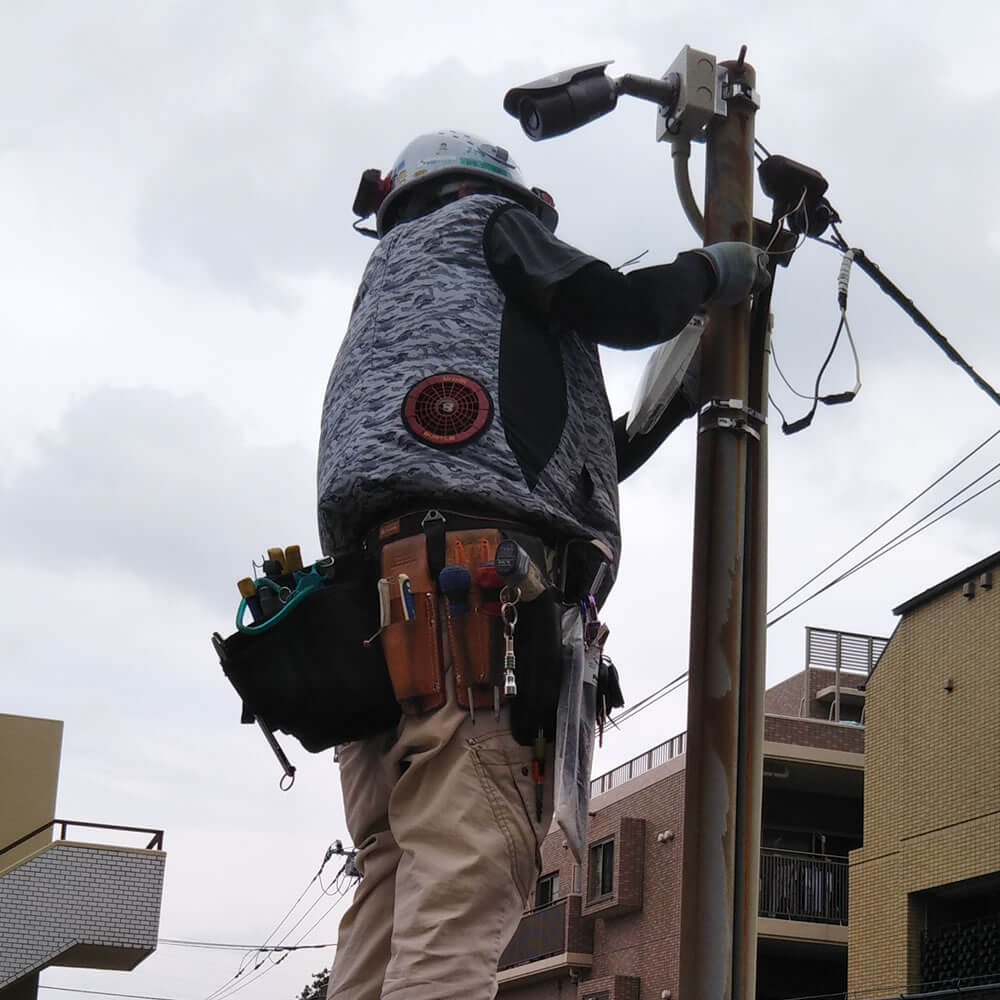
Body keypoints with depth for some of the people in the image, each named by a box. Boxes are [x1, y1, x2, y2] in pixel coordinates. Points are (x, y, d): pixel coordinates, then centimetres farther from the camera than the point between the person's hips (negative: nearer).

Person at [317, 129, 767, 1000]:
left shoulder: (381, 299, 42)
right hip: (473, 572, -8)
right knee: (467, 876, -21)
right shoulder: (479, 222, 20)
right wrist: (716, 269, 25)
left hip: (380, 591, 9)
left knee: (396, 882, 1)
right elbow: (620, 309, 6)